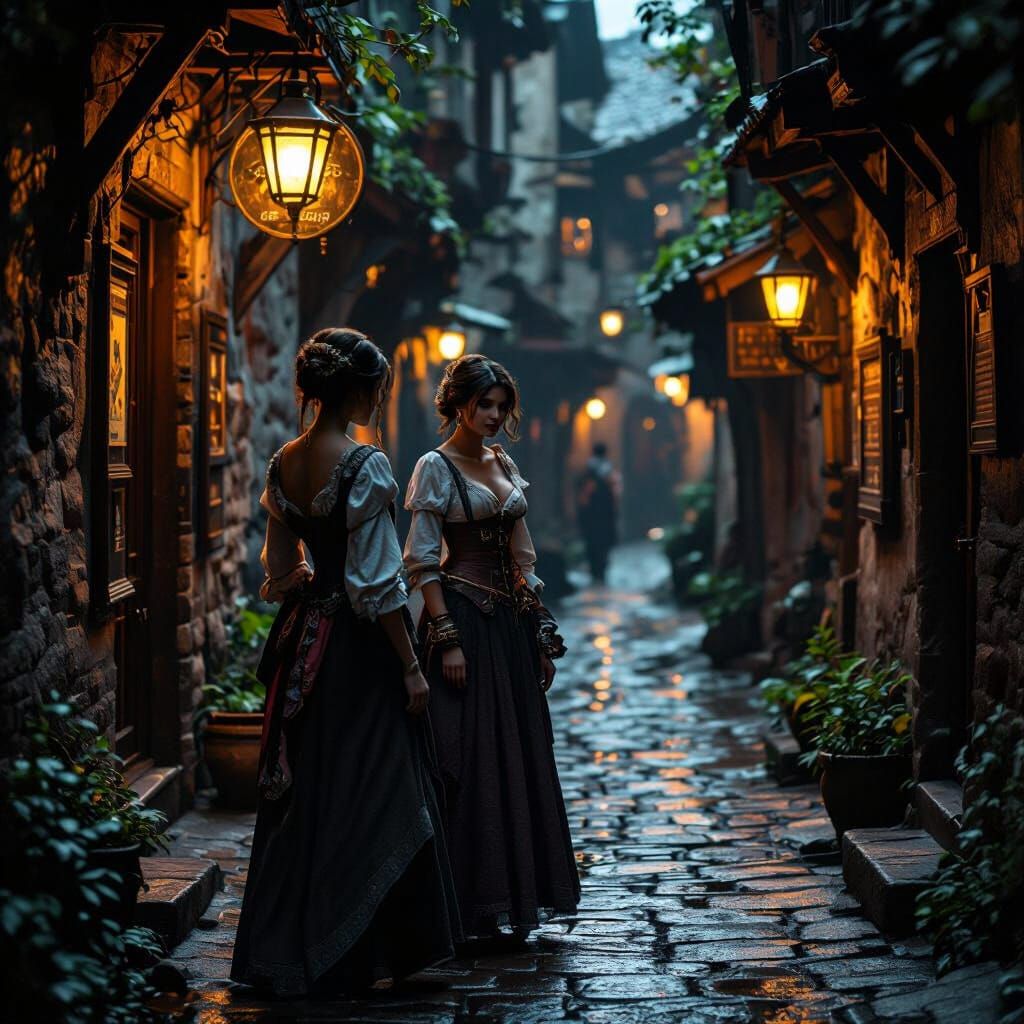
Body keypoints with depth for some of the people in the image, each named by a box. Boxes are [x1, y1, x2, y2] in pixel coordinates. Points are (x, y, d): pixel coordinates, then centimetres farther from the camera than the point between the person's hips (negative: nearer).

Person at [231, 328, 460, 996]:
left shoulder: (284, 463, 6)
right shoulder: (366, 466, -16)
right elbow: (377, 583, -18)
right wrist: (411, 667, -13)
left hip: (302, 641, 7)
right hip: (360, 644, -7)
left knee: (301, 790, 14)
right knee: (366, 791, 1)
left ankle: (285, 950, 21)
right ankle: (358, 955, 5)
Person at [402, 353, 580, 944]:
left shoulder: (505, 465, 14)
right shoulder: (435, 468, -6)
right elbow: (423, 561, -11)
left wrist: (543, 633, 13)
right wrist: (447, 639, -17)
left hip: (511, 620, 7)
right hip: (464, 619, -7)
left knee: (521, 753, 9)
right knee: (473, 758, -5)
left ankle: (518, 895, 18)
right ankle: (479, 903, 2)